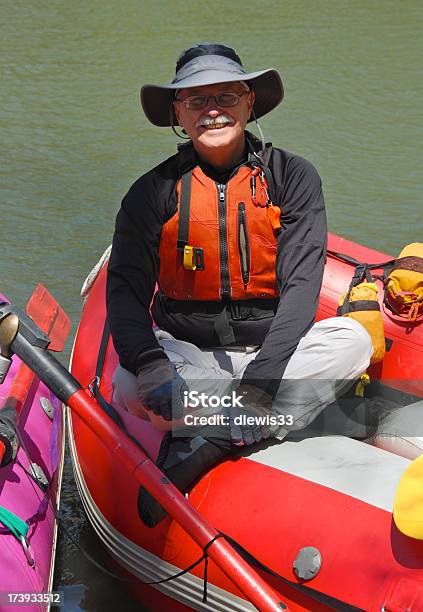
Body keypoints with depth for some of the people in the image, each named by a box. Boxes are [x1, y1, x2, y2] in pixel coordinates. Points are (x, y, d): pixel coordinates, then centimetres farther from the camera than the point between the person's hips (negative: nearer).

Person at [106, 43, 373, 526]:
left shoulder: (292, 177, -3)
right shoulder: (154, 192, -2)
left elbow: (301, 284, -13)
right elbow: (125, 292, -10)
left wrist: (260, 375, -29)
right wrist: (148, 361, -33)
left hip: (273, 348, 1)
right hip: (186, 353, -1)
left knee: (351, 339, -30)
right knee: (129, 387, -32)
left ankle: (204, 445, -29)